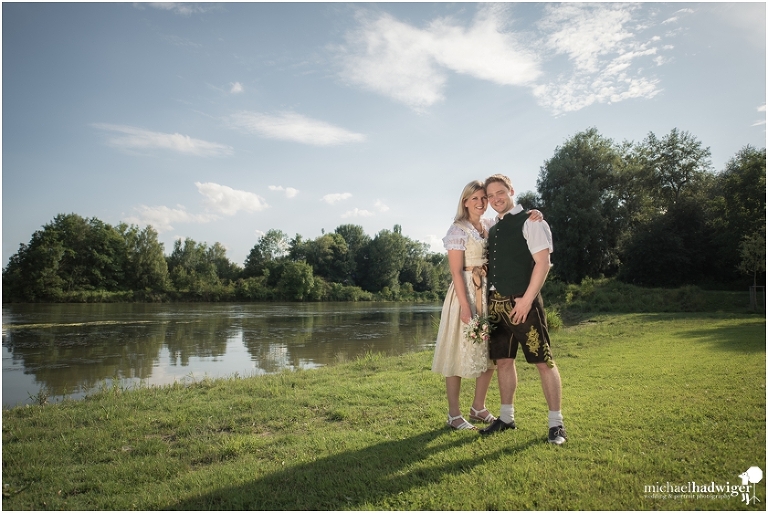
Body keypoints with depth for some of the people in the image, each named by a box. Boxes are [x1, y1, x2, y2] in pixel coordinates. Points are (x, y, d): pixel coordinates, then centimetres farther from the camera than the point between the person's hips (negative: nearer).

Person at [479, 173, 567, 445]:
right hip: (496, 304, 7)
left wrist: (526, 300, -16)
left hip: (522, 302, -7)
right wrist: (488, 300, 6)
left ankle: (556, 424, 9)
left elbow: (543, 263, -11)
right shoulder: (493, 229, 16)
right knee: (503, 360, 12)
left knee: (544, 361, -1)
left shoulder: (530, 222, -4)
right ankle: (506, 417, 24)